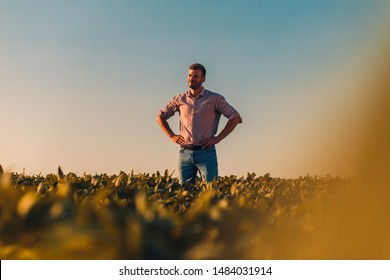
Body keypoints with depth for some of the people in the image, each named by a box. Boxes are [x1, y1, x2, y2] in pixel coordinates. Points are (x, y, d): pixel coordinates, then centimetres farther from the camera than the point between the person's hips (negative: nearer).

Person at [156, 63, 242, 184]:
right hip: (185, 152, 3)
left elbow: (235, 117, -1)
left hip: (206, 152, -3)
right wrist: (172, 136, 7)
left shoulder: (214, 99, 1)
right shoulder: (180, 99, 9)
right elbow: (160, 116, 19)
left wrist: (218, 138, -6)